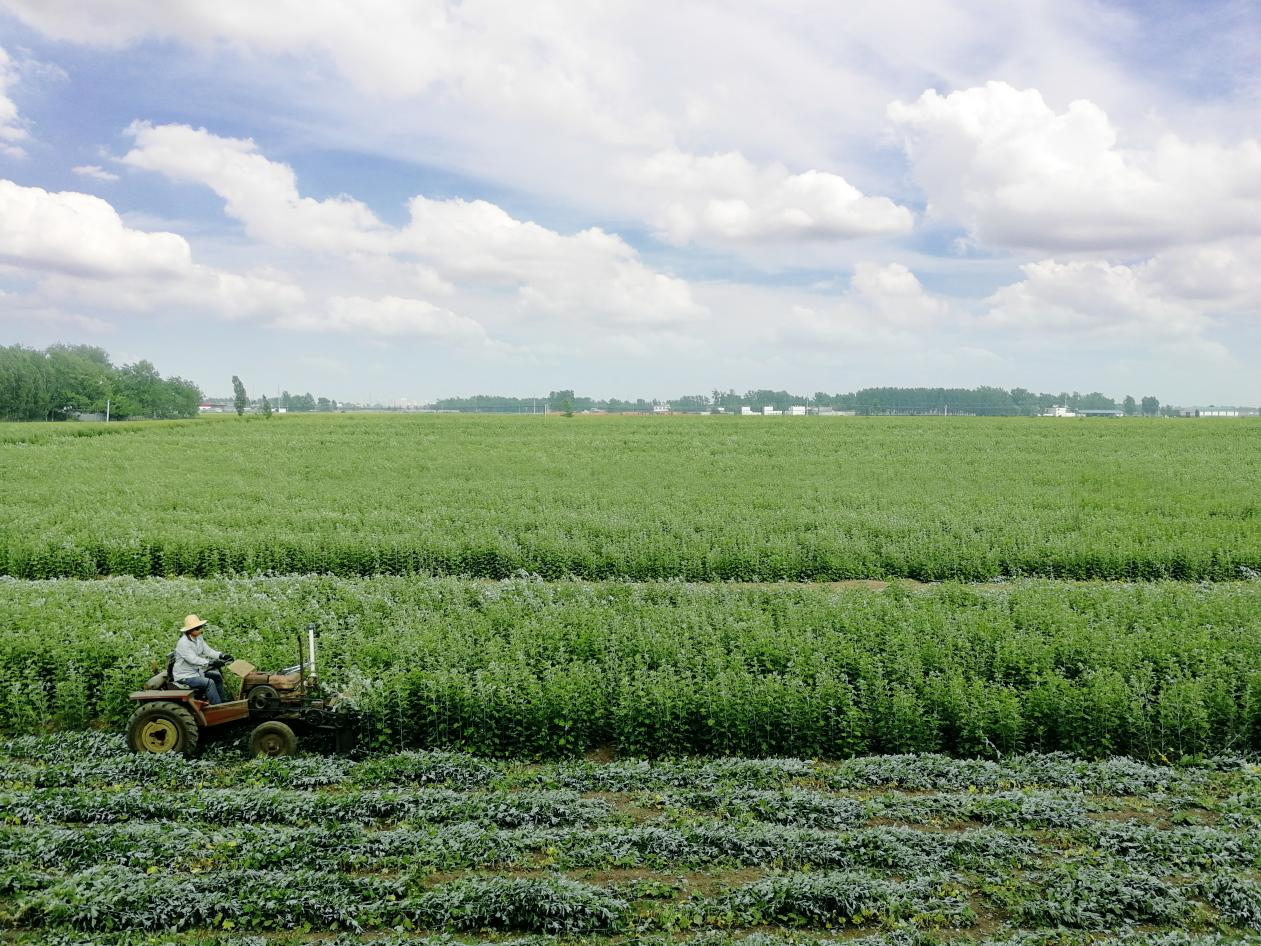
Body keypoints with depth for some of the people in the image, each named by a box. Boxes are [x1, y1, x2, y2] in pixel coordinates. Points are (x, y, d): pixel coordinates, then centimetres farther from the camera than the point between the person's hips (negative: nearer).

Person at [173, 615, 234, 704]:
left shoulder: (198, 638, 4)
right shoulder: (183, 643, -25)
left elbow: (207, 650, 1)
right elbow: (193, 659, -33)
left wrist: (221, 656, -14)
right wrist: (210, 663, -42)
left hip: (195, 671, 10)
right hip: (184, 676, -10)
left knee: (217, 676, 9)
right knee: (209, 682, -23)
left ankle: (222, 702, 16)